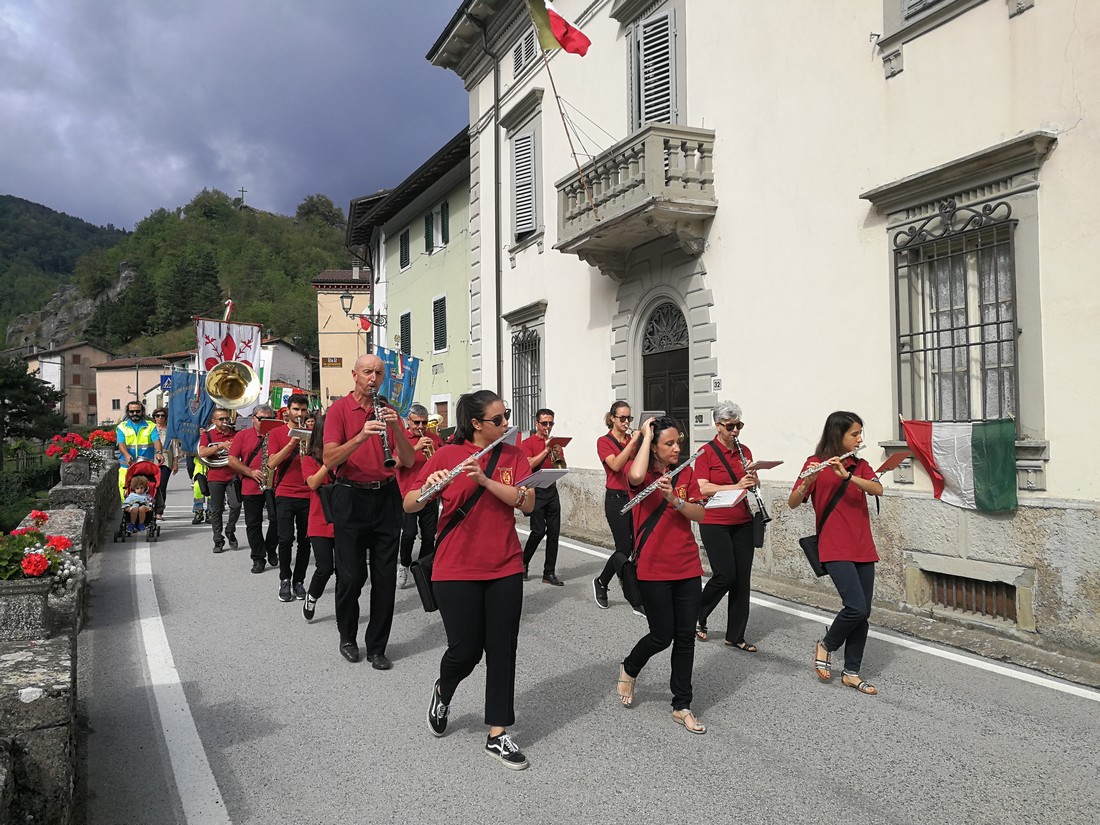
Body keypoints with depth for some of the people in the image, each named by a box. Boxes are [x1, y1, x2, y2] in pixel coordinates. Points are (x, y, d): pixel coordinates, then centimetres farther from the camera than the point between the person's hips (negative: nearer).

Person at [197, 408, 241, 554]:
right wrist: (220, 445, -20)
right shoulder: (207, 435, 4)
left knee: (236, 505, -11)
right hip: (215, 477, 0)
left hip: (233, 475, 1)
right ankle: (218, 541, 15)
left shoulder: (236, 434, 8)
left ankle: (230, 531, 14)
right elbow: (202, 453, -11)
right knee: (216, 510, 5)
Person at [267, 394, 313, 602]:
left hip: (308, 494, 2)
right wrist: (292, 442, -18)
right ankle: (285, 580, 8)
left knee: (305, 540, 4)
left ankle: (299, 581, 16)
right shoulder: (277, 434, 4)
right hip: (285, 494, -2)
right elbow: (271, 463, -8)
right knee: (286, 539, -10)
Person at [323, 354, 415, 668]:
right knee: (351, 575, 1)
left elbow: (408, 461, 2)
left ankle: (376, 648, 17)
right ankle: (347, 637, 27)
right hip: (351, 498, -3)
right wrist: (362, 435, -25)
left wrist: (395, 428, -14)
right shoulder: (339, 409, -1)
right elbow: (330, 459, -12)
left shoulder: (388, 411, 9)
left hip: (386, 498, 3)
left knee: (385, 577, 4)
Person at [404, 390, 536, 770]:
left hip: (505, 568, 3)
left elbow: (527, 503, -10)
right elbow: (409, 505, -4)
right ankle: (442, 692, 35)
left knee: (503, 650, 5)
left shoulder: (514, 456, 3)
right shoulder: (446, 455, -3)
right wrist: (428, 487, -26)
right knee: (466, 650, 0)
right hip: (456, 570, -2)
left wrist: (484, 478, -21)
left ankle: (498, 734, 19)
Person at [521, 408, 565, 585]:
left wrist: (559, 456, -8)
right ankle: (523, 563, 15)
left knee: (554, 532, 2)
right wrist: (546, 450, -16)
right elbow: (529, 465, -14)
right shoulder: (528, 443, -1)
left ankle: (549, 573, 9)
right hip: (536, 490, -5)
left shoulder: (556, 443, 14)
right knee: (538, 531, -9)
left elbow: (563, 468, 11)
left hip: (552, 489, 5)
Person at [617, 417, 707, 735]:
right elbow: (636, 476, -34)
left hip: (688, 566, 5)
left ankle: (682, 707, 21)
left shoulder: (685, 472, 6)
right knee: (662, 636, 2)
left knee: (685, 637, 7)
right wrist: (646, 435, -21)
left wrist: (674, 499, -19)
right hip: (653, 569, -4)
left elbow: (700, 514, -1)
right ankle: (629, 669, 33)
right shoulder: (643, 472, -8)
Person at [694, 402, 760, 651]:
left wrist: (752, 479, -8)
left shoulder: (745, 451, 9)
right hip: (715, 524, -5)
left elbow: (752, 485, 14)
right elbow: (703, 488, -16)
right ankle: (697, 615, 18)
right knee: (725, 576, -10)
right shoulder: (706, 453, -7)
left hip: (742, 523, 5)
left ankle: (735, 636, 17)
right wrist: (736, 486, -23)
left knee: (742, 579, 5)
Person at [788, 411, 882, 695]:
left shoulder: (859, 464, 12)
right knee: (856, 608, -16)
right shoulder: (816, 463, -2)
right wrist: (807, 482, -29)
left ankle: (852, 673, 19)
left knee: (863, 613, 5)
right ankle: (825, 646, 11)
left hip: (863, 548, 6)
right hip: (834, 549, -5)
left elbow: (878, 489, -8)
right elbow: (793, 503, -10)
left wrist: (846, 475, -23)